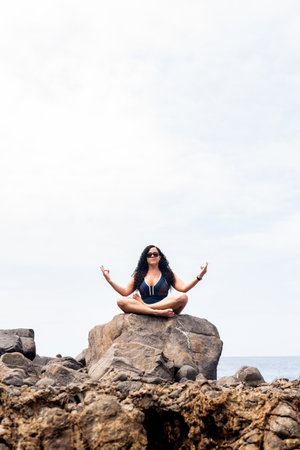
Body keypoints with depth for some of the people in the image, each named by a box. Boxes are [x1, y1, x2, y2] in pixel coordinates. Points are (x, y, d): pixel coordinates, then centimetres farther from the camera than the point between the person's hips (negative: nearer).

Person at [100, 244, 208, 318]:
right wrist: (109, 280, 4)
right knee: (120, 301, -26)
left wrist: (199, 277, -7)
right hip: (143, 314, 1)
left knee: (182, 297, -29)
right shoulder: (139, 275, 19)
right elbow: (125, 292, 11)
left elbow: (183, 288, 4)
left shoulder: (168, 274, 16)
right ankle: (159, 312, -38)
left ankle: (145, 305, -26)